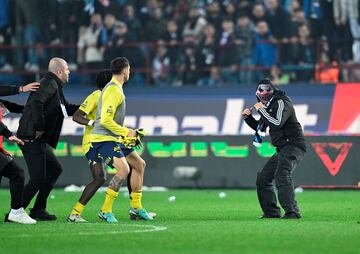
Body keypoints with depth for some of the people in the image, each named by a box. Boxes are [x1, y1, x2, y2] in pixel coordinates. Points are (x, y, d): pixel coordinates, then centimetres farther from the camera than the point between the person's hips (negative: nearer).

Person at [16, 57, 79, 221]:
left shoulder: (54, 86, 19)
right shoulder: (50, 85, -14)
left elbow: (67, 108, 32)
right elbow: (36, 103, -31)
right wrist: (39, 127, -25)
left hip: (40, 140, 11)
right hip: (32, 139, -11)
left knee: (55, 170, 18)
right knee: (38, 179, -10)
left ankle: (38, 210, 21)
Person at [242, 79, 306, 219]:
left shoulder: (281, 103, -12)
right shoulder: (270, 106, 18)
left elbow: (277, 123, -26)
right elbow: (260, 127, 28)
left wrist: (261, 110, -18)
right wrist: (248, 117, 11)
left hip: (293, 145, -11)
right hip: (283, 149, 11)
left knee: (282, 175, -29)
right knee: (263, 178, 13)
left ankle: (292, 212, -37)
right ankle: (271, 212, 18)